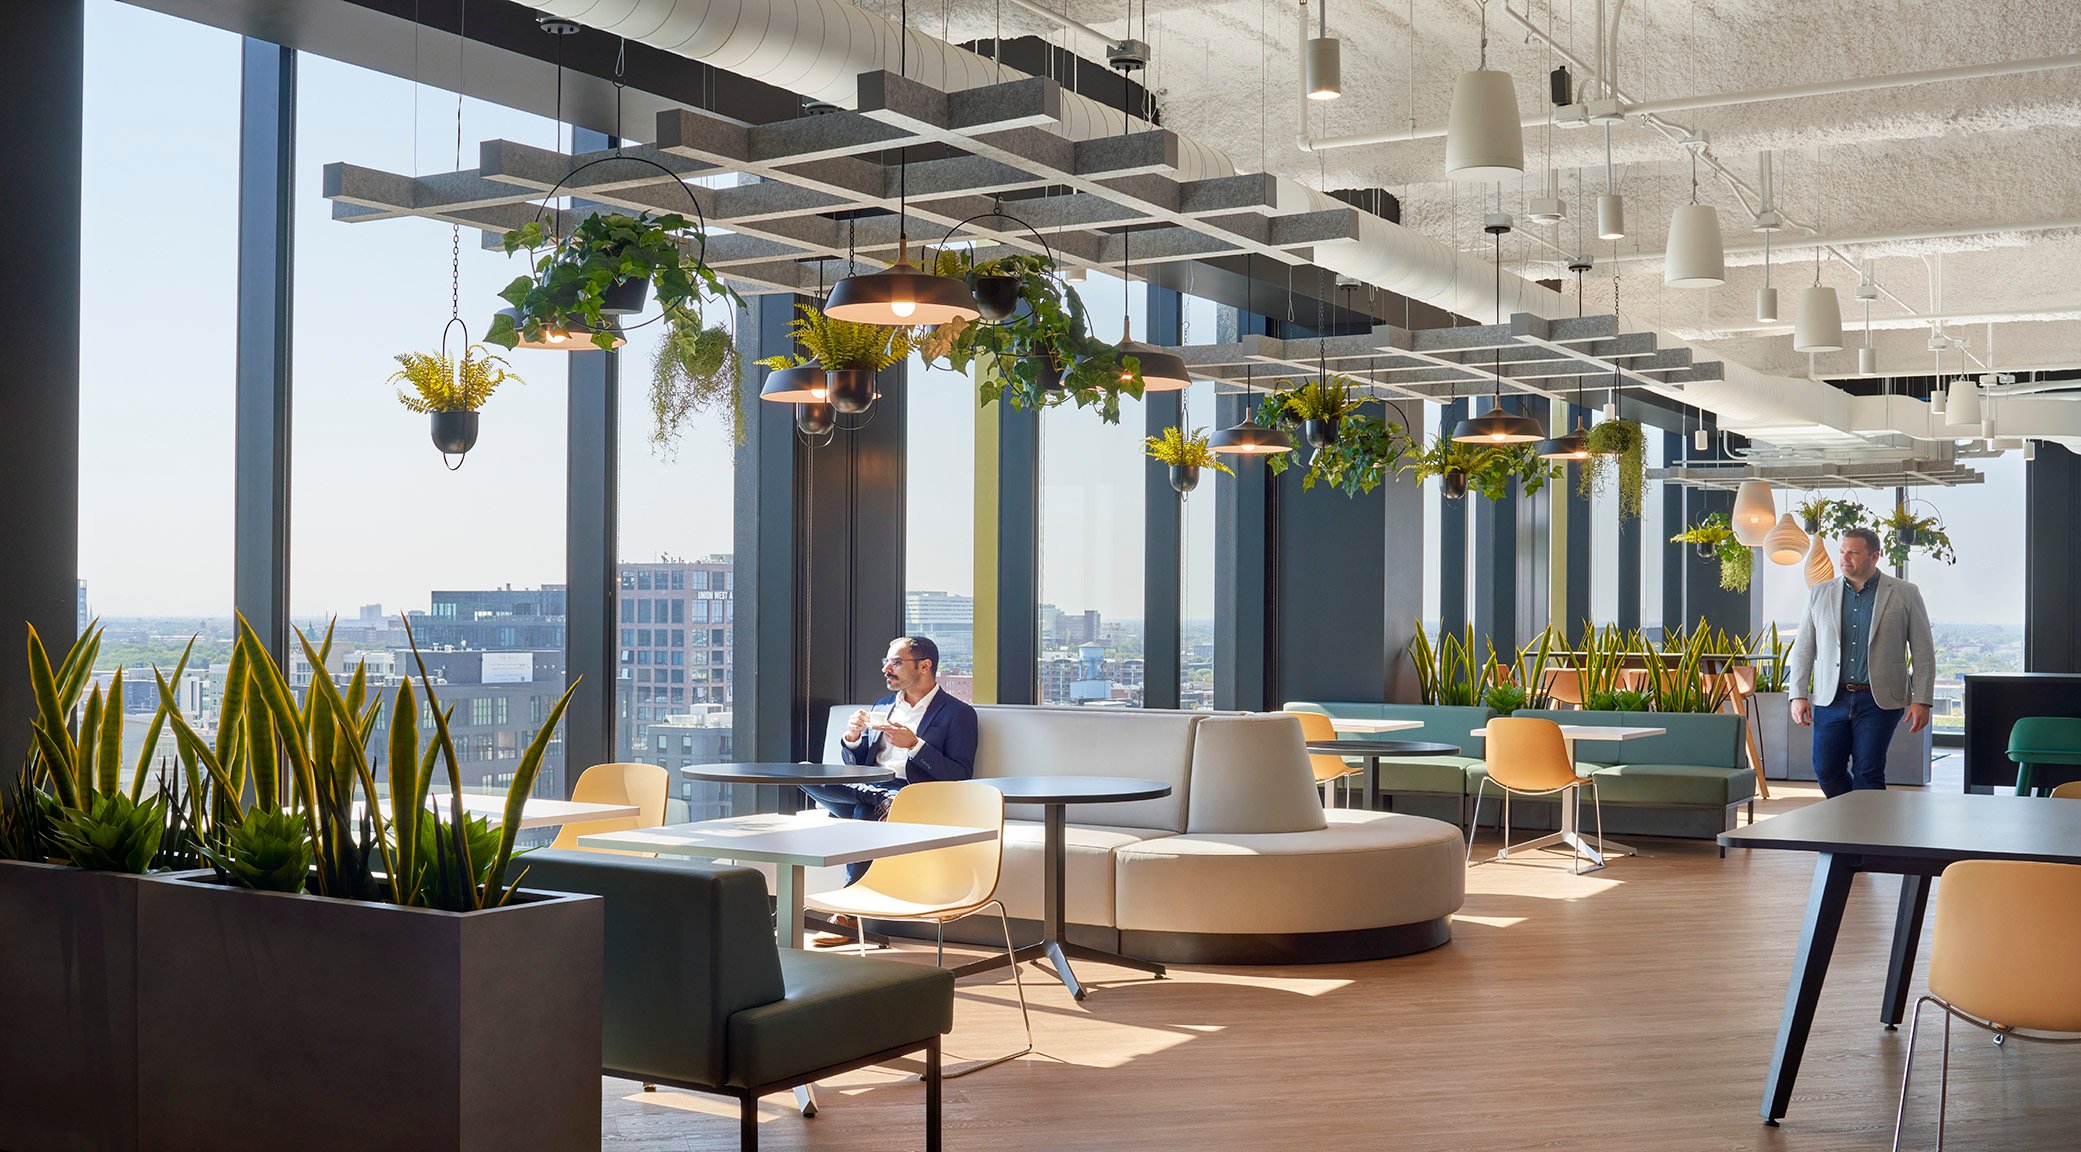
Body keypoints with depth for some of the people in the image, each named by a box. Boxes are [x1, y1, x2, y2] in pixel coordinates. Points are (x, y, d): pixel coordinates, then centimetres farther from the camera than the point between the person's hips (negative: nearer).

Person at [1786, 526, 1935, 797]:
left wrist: (1921, 701, -5)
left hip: (1879, 700, -3)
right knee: (1826, 769, 2)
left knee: (1867, 773, -4)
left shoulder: (1905, 594, 1)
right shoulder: (1819, 593, 8)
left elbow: (1923, 652, 2)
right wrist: (1798, 695, 2)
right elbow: (1803, 648, 10)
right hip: (1831, 699, 3)